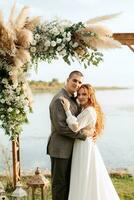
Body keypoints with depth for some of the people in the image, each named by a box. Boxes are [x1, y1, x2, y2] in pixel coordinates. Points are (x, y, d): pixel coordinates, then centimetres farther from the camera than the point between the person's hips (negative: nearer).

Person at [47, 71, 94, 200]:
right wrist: (84, 134, -18)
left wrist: (90, 132, 0)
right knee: (59, 183, 5)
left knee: (68, 181, 20)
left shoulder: (73, 99, 13)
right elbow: (61, 127, -23)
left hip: (69, 148, 9)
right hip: (60, 149, -9)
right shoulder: (59, 100, -18)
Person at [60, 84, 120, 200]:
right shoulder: (86, 110, 13)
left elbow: (75, 127, -28)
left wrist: (68, 109, -27)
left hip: (84, 147, -10)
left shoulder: (88, 111, -18)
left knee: (84, 180, -1)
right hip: (85, 146, 10)